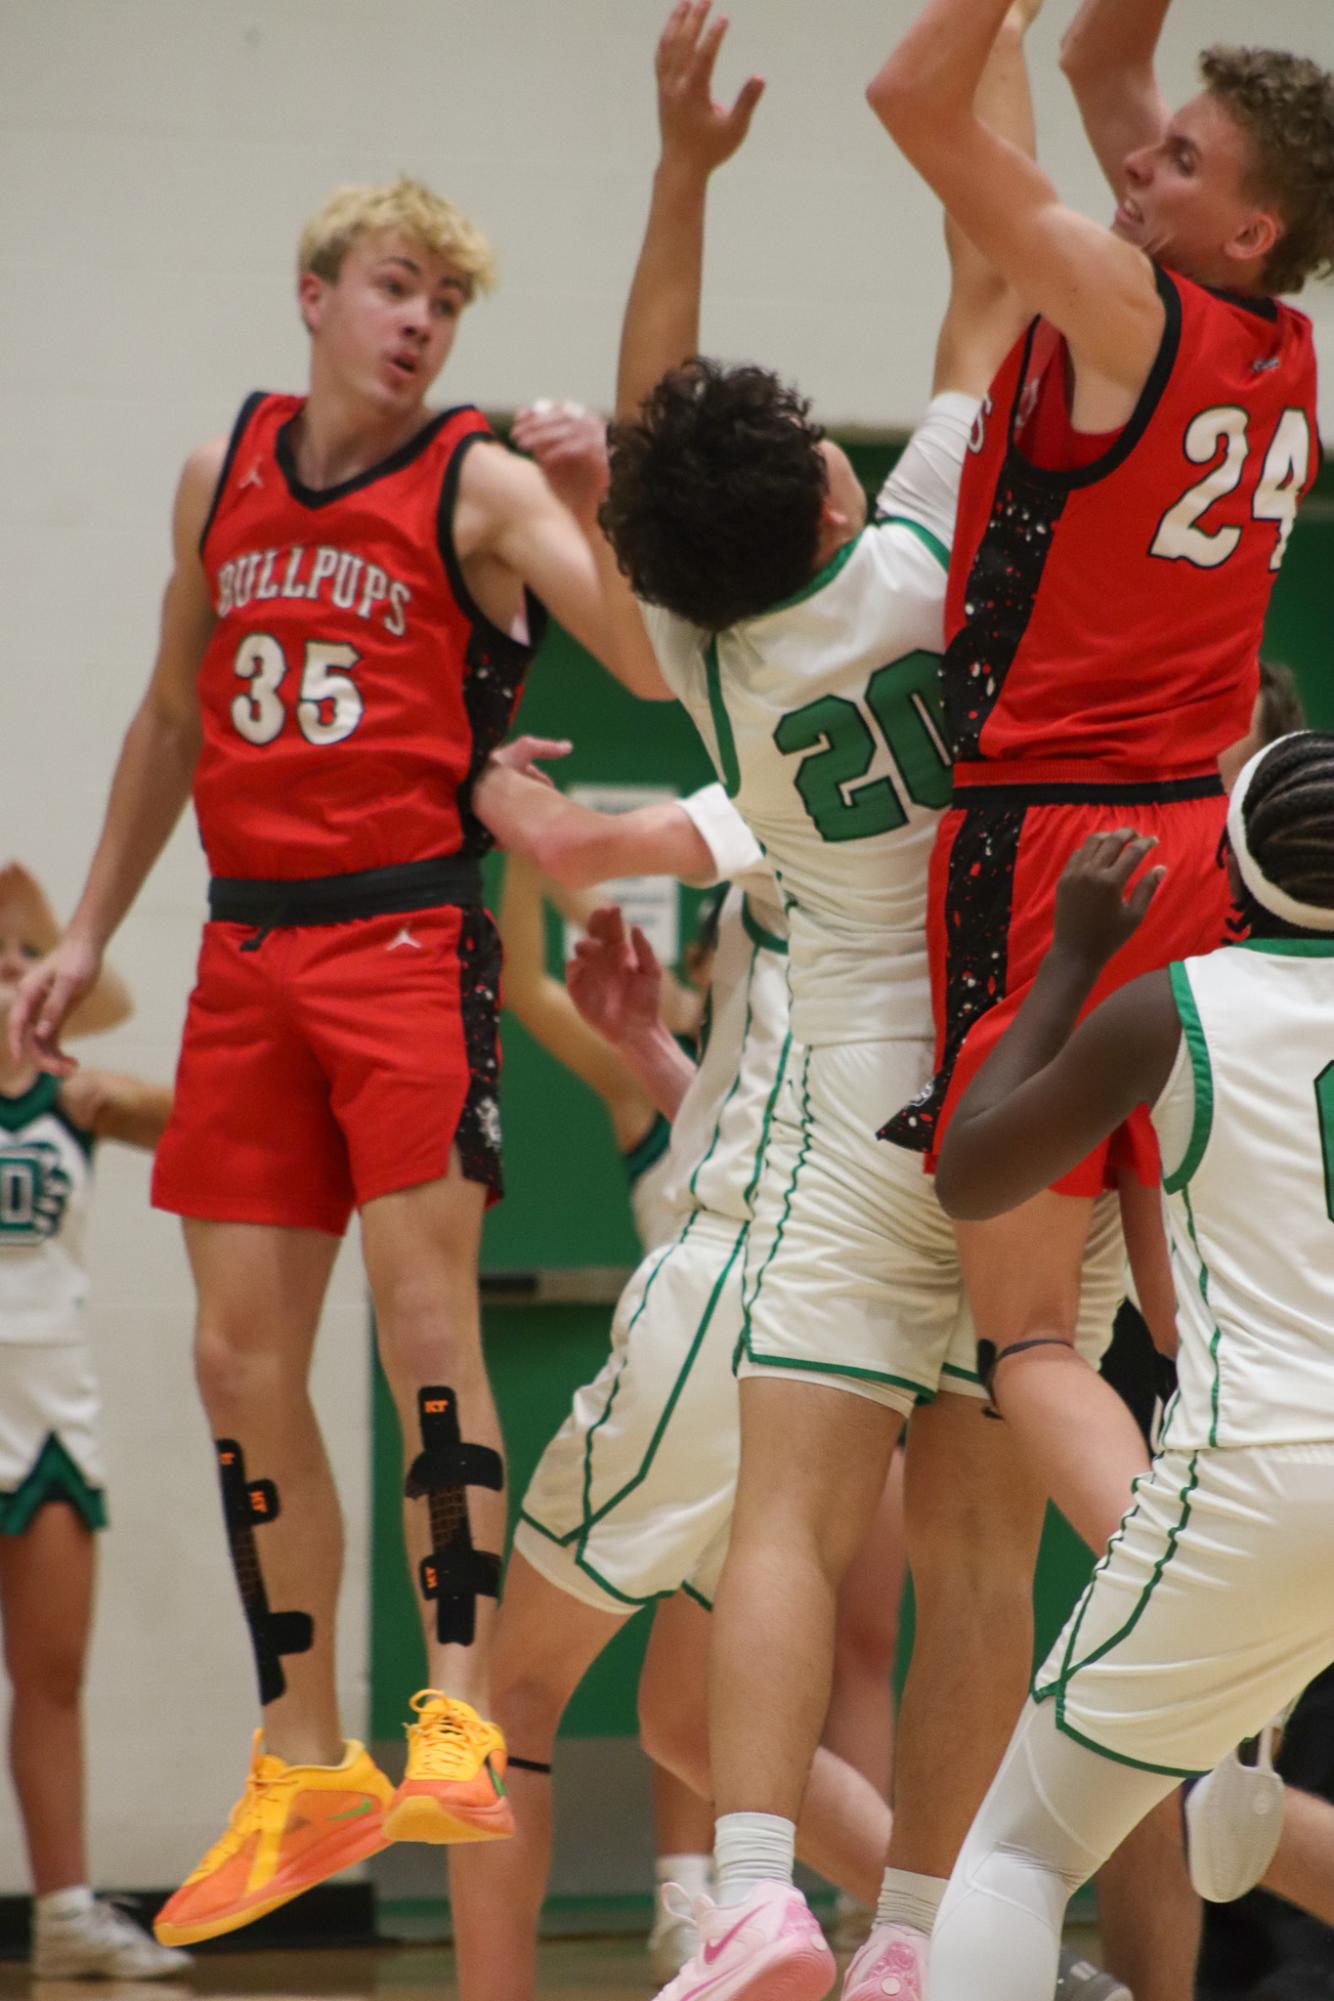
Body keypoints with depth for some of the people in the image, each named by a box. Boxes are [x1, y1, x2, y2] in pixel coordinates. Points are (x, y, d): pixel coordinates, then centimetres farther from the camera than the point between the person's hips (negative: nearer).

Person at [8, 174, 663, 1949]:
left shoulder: (479, 487, -2)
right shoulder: (221, 477, 13)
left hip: (408, 936, -5)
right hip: (246, 946, 5)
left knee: (422, 1307, -14)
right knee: (242, 1353, 3)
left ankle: (460, 1723, -11)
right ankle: (305, 1771, 12)